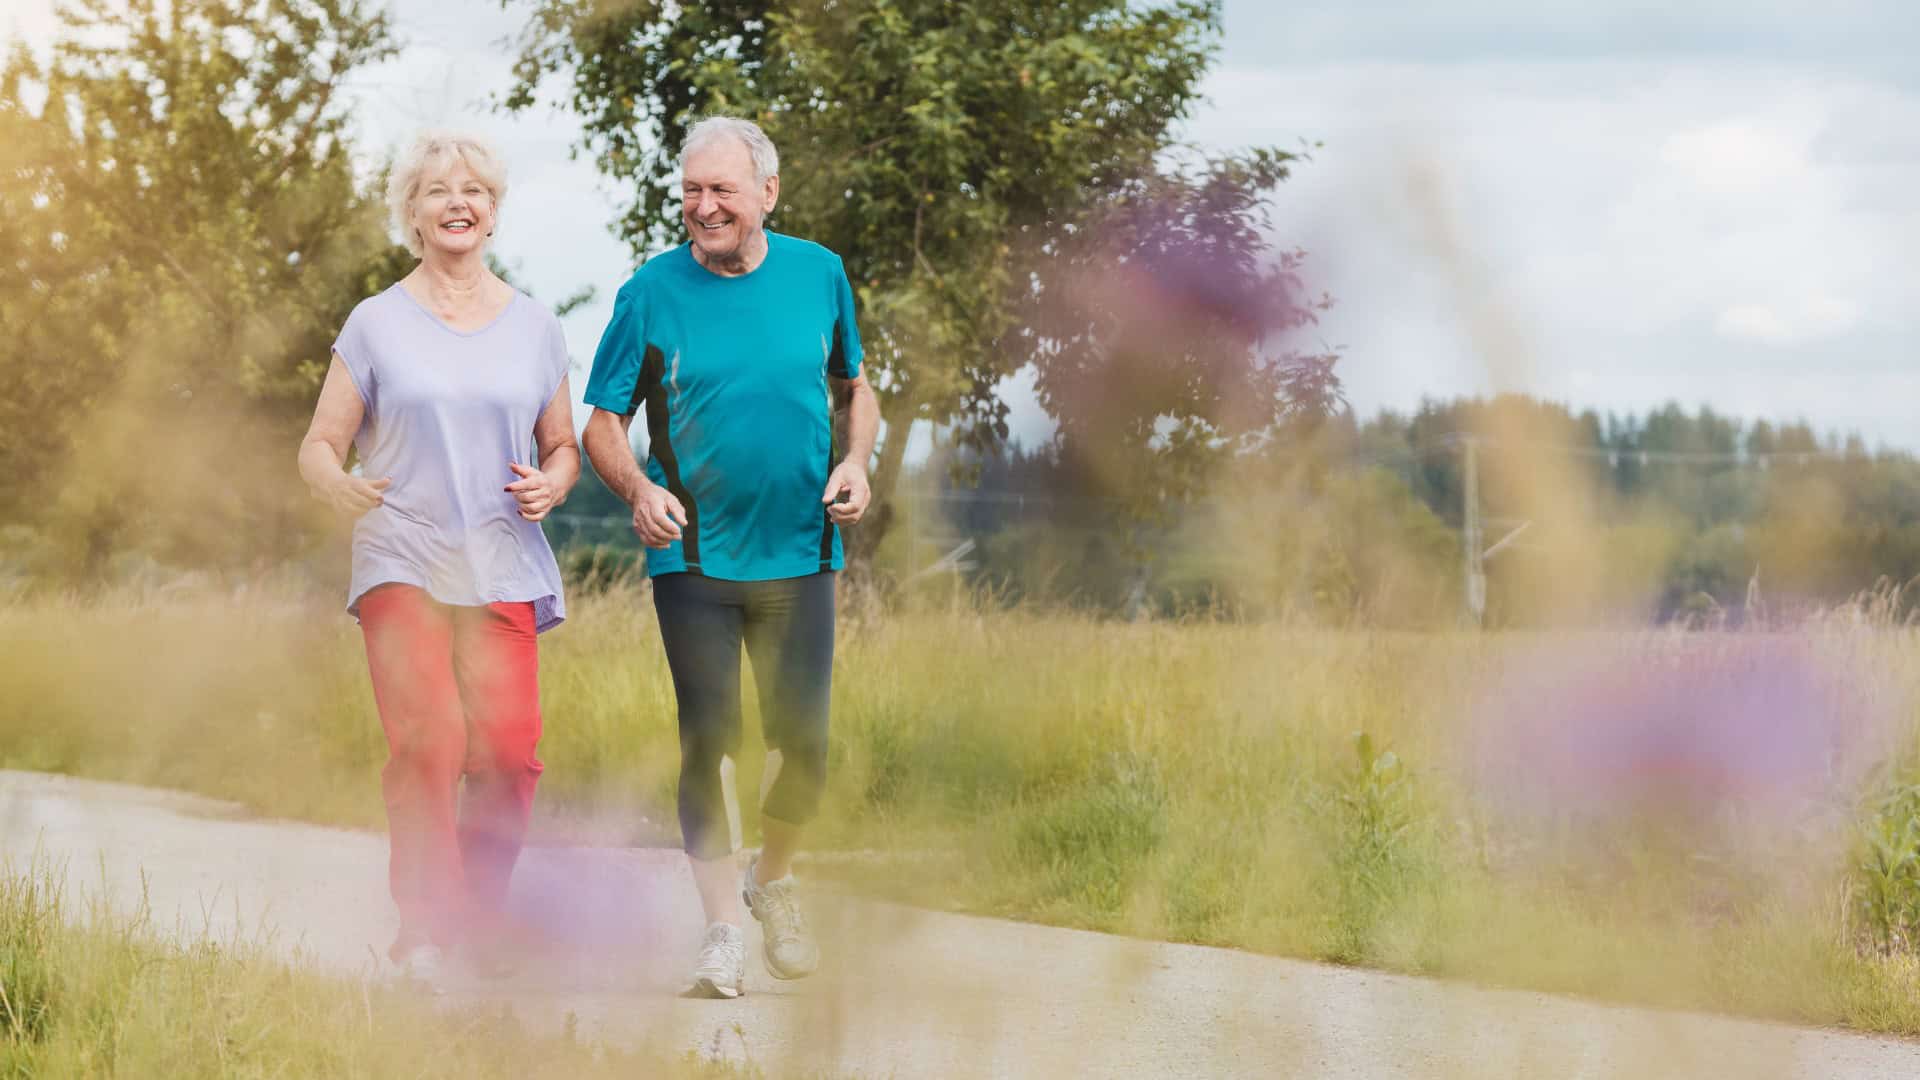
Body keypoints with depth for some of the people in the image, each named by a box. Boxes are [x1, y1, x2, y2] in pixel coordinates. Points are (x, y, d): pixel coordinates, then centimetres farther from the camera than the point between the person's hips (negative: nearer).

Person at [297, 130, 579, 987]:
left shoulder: (534, 328, 12)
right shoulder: (377, 323, 6)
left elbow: (563, 447, 19)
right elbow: (320, 442, 6)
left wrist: (551, 485, -4)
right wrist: (338, 485, -17)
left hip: (502, 569, 2)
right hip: (402, 561, -2)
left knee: (506, 755, -10)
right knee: (427, 742, -20)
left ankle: (478, 930, 10)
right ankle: (421, 934, -15)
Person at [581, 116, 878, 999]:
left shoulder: (818, 275, 3)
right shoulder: (653, 293, -4)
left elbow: (855, 390, 16)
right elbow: (602, 427, -1)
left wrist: (855, 461, -4)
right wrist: (640, 489, -21)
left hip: (799, 554, 2)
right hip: (694, 556, -2)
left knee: (802, 743, 2)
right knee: (709, 742, -5)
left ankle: (773, 880, 30)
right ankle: (723, 933, 4)